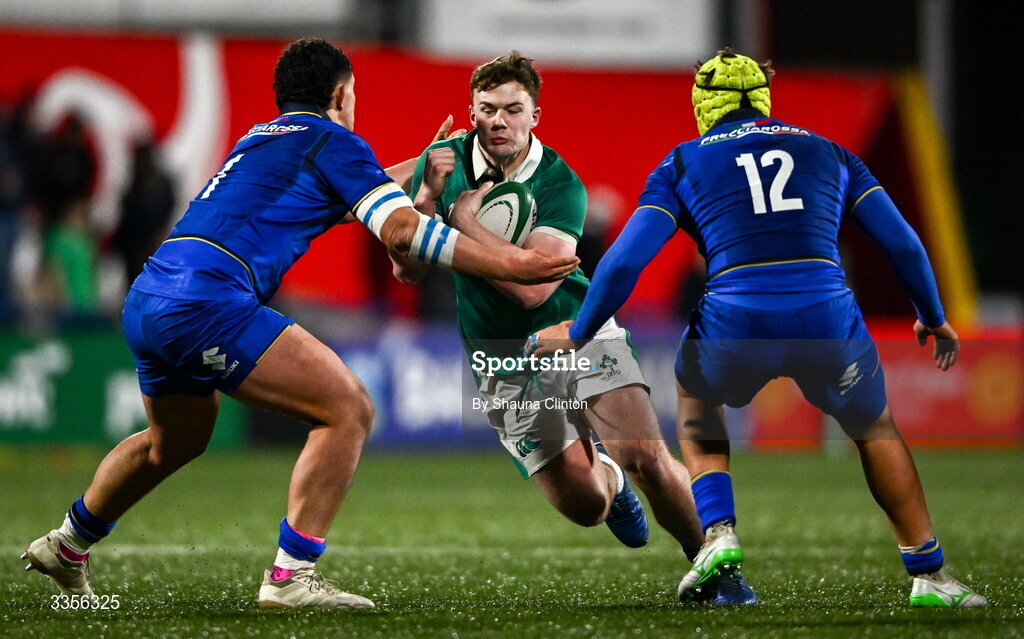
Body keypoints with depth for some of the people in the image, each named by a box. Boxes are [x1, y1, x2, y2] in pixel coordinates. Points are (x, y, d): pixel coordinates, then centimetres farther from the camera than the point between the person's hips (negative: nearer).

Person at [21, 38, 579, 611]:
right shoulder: (334, 141, 2)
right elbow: (402, 231, -9)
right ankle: (292, 577, -13)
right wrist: (505, 264, -7)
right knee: (349, 409, -8)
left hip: (144, 304, 9)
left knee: (176, 441, 34)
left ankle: (67, 546, 50)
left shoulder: (261, 137, 27)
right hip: (208, 302, -9)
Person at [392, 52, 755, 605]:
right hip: (505, 363, 2)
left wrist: (459, 215, -29)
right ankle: (608, 477, 30)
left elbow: (533, 286, -29)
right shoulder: (444, 162, -8)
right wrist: (427, 195, -27)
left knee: (648, 460, -21)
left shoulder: (561, 186, -17)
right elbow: (406, 269, -11)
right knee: (584, 502, -9)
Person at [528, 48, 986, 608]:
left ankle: (718, 534, 13)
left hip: (736, 326, -1)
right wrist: (933, 319, 34)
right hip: (827, 321, 1)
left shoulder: (682, 165, 16)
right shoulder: (828, 153, 22)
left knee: (696, 404, 33)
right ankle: (928, 575, 26)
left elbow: (625, 262, 8)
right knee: (875, 431, 29)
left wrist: (576, 335, 21)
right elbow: (903, 244, 20)